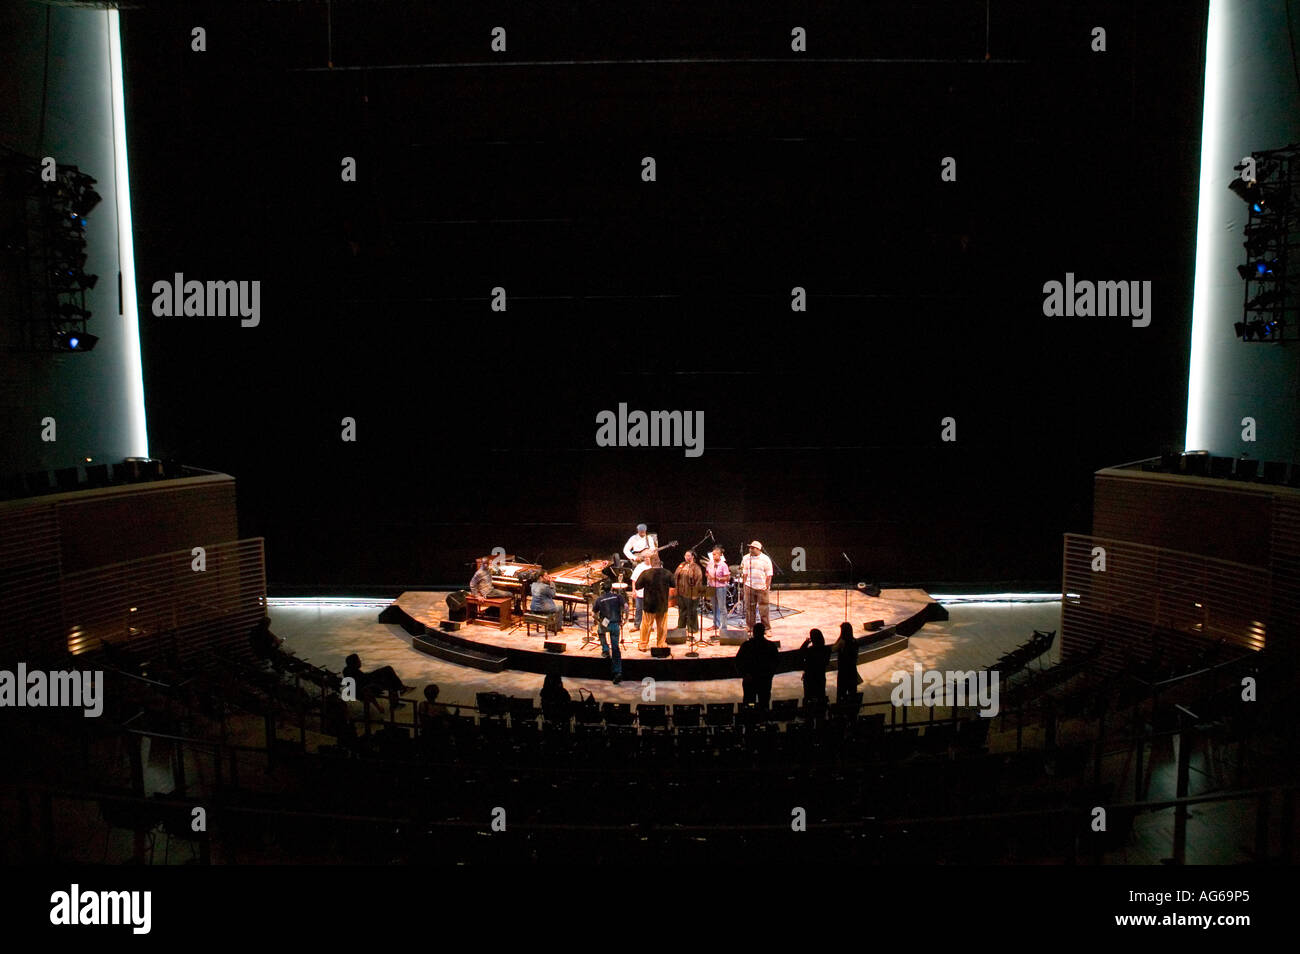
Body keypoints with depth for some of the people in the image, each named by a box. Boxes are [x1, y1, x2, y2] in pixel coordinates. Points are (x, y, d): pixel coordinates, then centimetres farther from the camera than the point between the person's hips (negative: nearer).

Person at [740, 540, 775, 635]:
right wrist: (744, 585, 7)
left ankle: (767, 628, 10)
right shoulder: (746, 558, 6)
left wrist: (767, 586, -9)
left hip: (762, 588, -3)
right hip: (749, 587, 3)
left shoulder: (766, 559, -4)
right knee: (749, 608, 5)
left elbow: (769, 575, -3)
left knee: (763, 609, 0)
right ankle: (750, 627, 16)